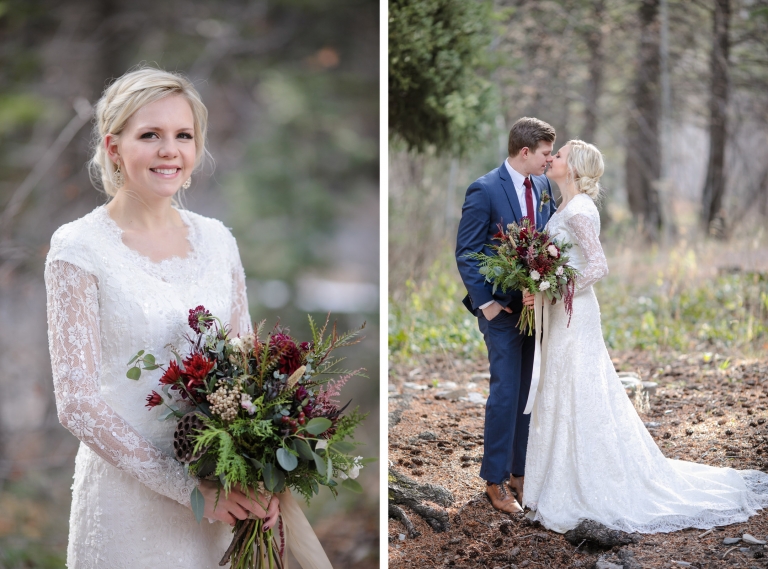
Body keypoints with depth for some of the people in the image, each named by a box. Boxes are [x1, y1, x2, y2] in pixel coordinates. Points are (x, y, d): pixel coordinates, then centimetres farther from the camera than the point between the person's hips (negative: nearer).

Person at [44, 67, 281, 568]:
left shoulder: (217, 239, 5)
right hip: (128, 493, -4)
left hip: (223, 496, 4)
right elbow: (79, 403, -14)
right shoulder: (80, 248, -9)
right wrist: (191, 488, -17)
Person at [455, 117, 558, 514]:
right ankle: (495, 480, 11)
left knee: (531, 393, 11)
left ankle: (522, 471, 22)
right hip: (504, 309, -6)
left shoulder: (543, 187, 7)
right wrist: (485, 302, -14)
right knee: (505, 393, -2)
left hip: (538, 304, 6)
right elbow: (465, 252, -11)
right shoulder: (485, 190, -13)